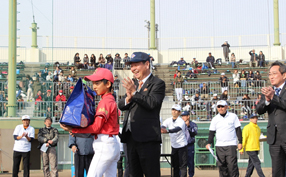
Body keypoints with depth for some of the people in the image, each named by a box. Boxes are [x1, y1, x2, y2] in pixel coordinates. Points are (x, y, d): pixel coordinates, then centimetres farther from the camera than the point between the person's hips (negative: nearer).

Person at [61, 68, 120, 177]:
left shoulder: (106, 101, -12)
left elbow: (96, 127, -17)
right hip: (113, 144, 10)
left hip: (105, 146, -10)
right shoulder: (111, 100, 18)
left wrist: (73, 130, -16)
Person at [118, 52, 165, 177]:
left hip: (147, 138, -8)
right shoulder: (133, 83, 19)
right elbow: (120, 105, 12)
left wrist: (134, 93, -22)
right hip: (131, 137, 8)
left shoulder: (157, 84, -4)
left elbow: (152, 103, -19)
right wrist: (128, 98, -9)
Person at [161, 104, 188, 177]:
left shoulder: (181, 121, -16)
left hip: (182, 145, -5)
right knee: (175, 164, 12)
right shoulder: (168, 120, -1)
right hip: (173, 146, 5)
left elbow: (177, 129, -36)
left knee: (183, 165, -7)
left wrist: (167, 131, -53)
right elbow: (162, 126, -18)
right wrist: (160, 129, -44)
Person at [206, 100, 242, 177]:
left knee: (232, 165, -10)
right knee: (221, 165, 2)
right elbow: (211, 132, 11)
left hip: (231, 145, -3)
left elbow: (238, 130, 5)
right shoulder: (215, 119, 10)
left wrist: (240, 142, -1)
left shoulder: (233, 116, 4)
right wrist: (209, 143, -2)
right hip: (219, 146, 3)